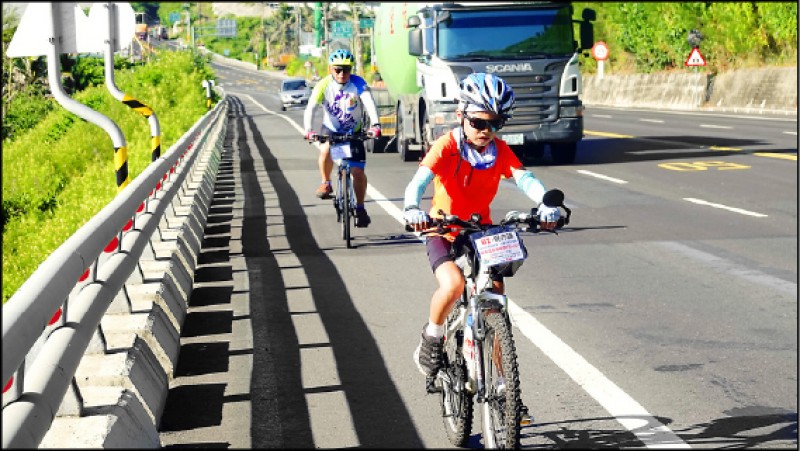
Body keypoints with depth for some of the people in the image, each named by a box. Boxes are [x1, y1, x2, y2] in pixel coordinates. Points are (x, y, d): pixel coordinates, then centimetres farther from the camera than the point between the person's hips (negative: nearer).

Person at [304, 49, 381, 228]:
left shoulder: (358, 83, -21)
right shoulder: (323, 85, -19)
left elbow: (369, 104, -34)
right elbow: (311, 108, -28)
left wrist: (375, 124, -52)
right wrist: (308, 130, -46)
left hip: (354, 132, 0)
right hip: (330, 129, 0)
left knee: (358, 171, -9)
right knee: (326, 149, -32)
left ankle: (360, 208, 10)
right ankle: (326, 183, -7)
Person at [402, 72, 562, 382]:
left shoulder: (500, 150, -6)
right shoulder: (447, 146, -17)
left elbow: (525, 179, -21)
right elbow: (419, 180, -30)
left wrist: (546, 205, -42)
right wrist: (412, 209, -52)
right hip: (443, 232, -4)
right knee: (453, 284, -32)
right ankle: (431, 341, -4)